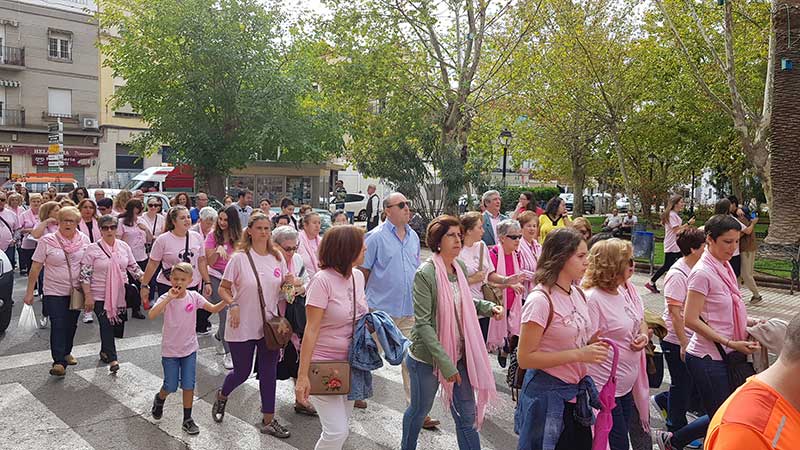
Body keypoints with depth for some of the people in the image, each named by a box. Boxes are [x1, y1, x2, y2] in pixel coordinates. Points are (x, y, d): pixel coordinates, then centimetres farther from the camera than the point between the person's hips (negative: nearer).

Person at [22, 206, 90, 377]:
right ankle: (59, 362, -5)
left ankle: (66, 353, 34)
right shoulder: (47, 241, -8)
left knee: (71, 325, 14)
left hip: (76, 291, 3)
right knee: (58, 326, -9)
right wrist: (30, 291, -5)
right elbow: (36, 267, -5)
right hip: (55, 292, -3)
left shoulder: (84, 240, 0)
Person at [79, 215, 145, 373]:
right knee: (106, 325, -4)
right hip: (100, 296, -4)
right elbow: (85, 274, -9)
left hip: (119, 294, 4)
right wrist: (88, 296, -13)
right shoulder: (92, 249, -8)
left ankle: (105, 352, 33)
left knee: (114, 323, 13)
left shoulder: (124, 246, 4)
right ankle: (111, 358, 3)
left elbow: (133, 267, 9)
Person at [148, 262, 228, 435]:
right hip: (170, 350, -2)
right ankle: (159, 399, 44)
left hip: (189, 348, 2)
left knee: (188, 385, 4)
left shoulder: (194, 297, -7)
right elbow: (152, 315, -31)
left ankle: (187, 420, 18)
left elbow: (213, 309, -9)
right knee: (171, 386, 9)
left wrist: (226, 301, -27)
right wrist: (169, 298, -37)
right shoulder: (166, 298, -14)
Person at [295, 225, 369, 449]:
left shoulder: (358, 275, 2)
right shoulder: (322, 280, -18)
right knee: (337, 431, -7)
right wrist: (302, 376, -19)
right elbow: (311, 329, -18)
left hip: (350, 363, 7)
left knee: (342, 425, 15)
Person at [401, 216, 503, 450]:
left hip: (459, 354, 5)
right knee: (419, 411, 17)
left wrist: (489, 307, -3)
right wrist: (445, 362, -24)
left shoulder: (460, 267, 0)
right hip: (427, 358, -5)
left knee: (467, 416, 12)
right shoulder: (425, 274, -20)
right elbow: (423, 324, -22)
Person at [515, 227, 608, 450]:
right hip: (548, 395, -7)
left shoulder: (578, 293, 2)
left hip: (577, 391, 7)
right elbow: (525, 358, -21)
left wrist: (595, 346, -2)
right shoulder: (540, 300, -21)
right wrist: (578, 354, -24)